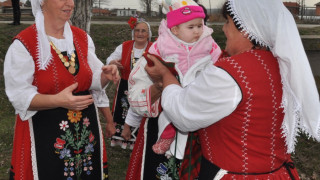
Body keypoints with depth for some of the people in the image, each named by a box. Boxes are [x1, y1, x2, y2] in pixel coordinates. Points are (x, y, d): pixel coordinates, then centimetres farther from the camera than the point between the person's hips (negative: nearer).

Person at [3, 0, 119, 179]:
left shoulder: (82, 38, 4)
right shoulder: (23, 44, -13)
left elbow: (93, 79, 9)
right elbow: (20, 96, -14)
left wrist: (106, 75, -14)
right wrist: (58, 100, -30)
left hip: (86, 126, 5)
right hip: (44, 130, -5)